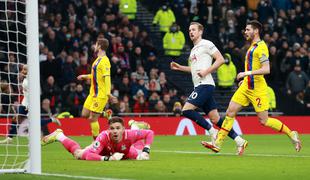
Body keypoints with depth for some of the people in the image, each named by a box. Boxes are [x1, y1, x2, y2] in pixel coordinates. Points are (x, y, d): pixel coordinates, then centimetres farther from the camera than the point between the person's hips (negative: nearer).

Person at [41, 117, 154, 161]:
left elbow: (150, 133, -31)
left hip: (125, 152, 2)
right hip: (104, 151, -2)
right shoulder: (104, 136, -47)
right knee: (78, 154, 13)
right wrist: (108, 158, -65)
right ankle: (59, 136, 41)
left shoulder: (128, 134, -44)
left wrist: (145, 151, -42)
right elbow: (88, 156, -53)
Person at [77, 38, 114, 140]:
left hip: (100, 95, -10)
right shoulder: (98, 60, 14)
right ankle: (106, 115, 19)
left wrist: (108, 92, -34)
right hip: (93, 93, 10)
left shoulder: (104, 61, -17)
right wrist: (85, 76, 32)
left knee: (92, 119, -7)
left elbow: (107, 77, -26)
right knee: (85, 114, 10)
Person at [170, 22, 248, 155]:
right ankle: (239, 140, 5)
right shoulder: (194, 49, 23)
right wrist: (179, 67, 23)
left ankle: (212, 131, -10)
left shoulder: (206, 44, -4)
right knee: (215, 118, 4)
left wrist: (206, 71, -17)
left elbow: (220, 59, -11)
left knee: (186, 110, -16)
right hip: (199, 85, 9)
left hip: (205, 84, -9)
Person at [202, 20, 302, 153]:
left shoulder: (261, 47, -13)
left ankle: (291, 134, 9)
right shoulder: (252, 46, 16)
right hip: (246, 86, 9)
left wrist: (248, 73, -25)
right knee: (230, 112, 0)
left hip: (257, 89, -9)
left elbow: (266, 69, -23)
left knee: (264, 120, -6)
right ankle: (218, 143, -1)